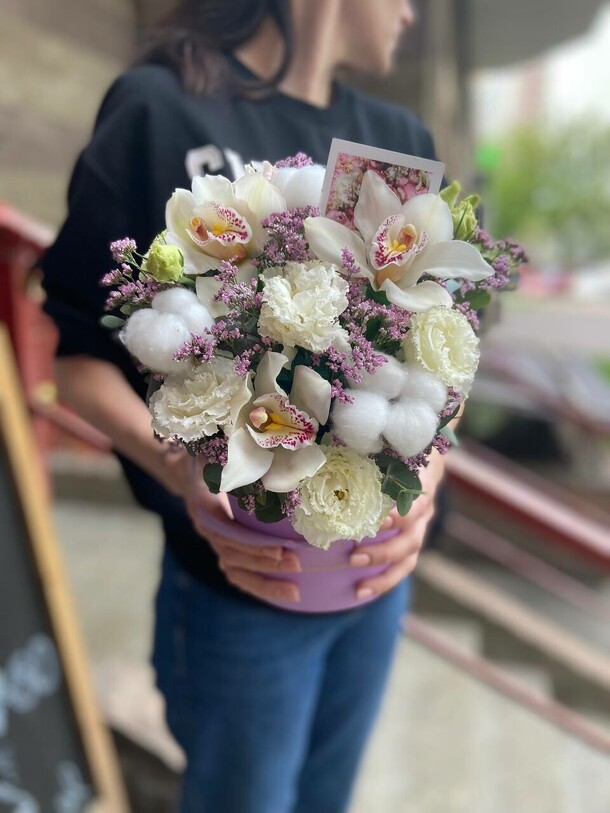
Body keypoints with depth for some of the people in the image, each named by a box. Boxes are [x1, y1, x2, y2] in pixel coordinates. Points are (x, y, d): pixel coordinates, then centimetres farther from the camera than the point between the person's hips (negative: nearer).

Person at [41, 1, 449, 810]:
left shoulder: (401, 142, 5)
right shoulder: (158, 111, -10)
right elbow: (81, 357, -7)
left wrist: (427, 462, -13)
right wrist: (182, 469, -25)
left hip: (383, 571, 6)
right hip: (241, 590, -5)